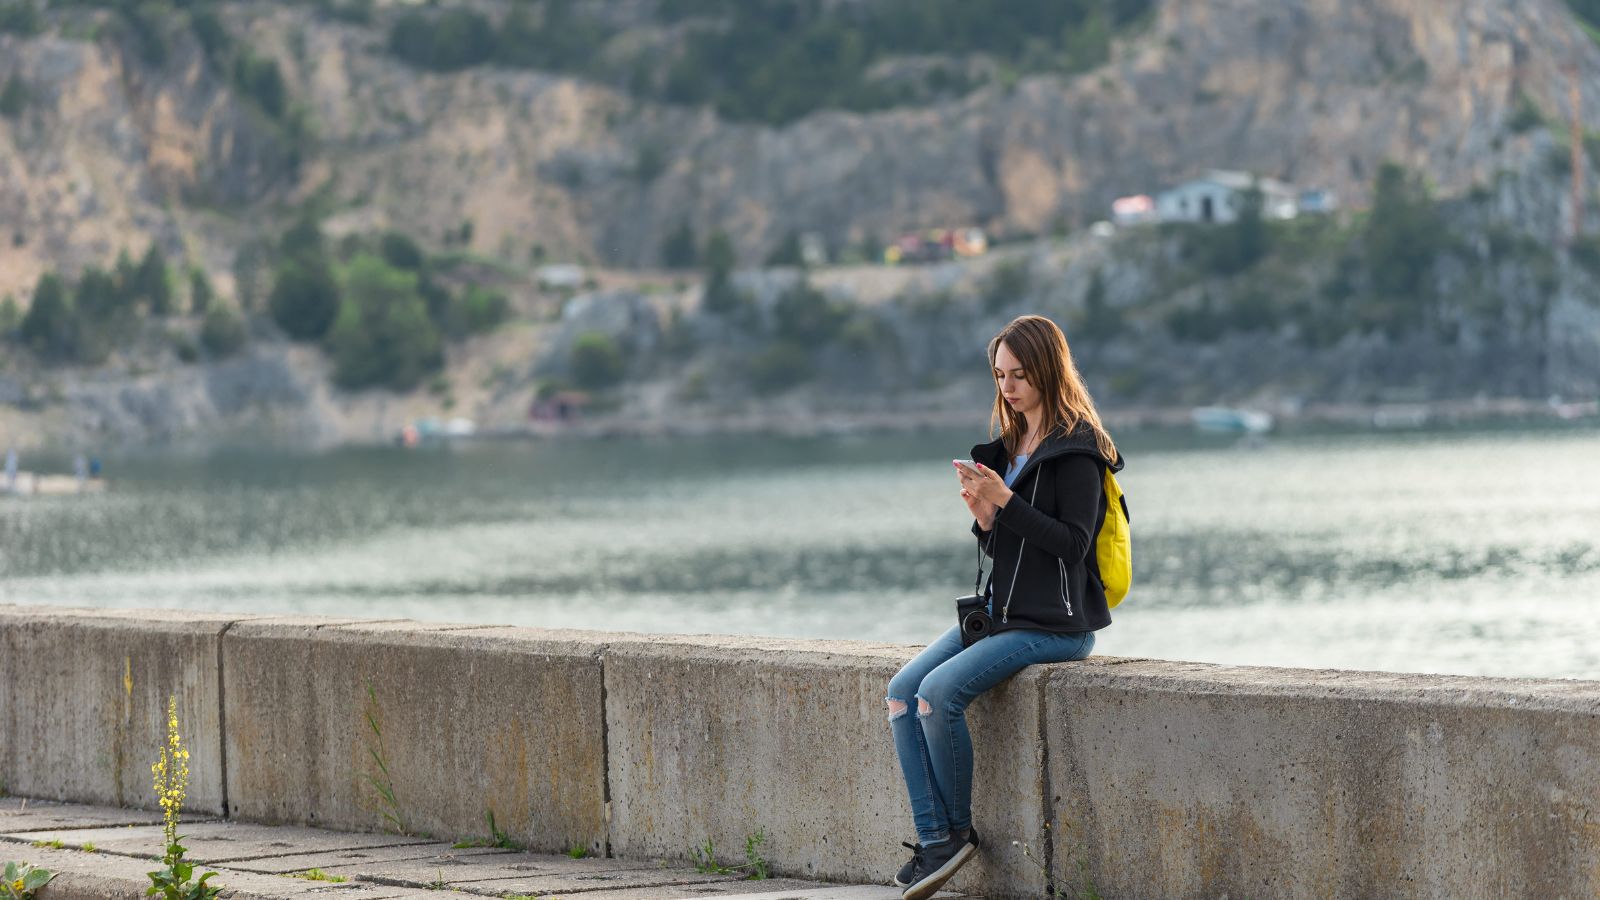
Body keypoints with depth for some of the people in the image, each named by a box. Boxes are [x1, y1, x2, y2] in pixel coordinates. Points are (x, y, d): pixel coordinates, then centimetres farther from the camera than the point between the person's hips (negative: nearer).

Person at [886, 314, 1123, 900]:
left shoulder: (1075, 450, -10)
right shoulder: (1010, 446, 15)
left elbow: (1073, 543, -18)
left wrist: (1005, 501, -21)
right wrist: (983, 517, -3)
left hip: (1055, 625, -9)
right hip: (1002, 611, 9)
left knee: (940, 691, -23)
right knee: (902, 691, -8)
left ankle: (958, 830, -6)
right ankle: (933, 839, -12)